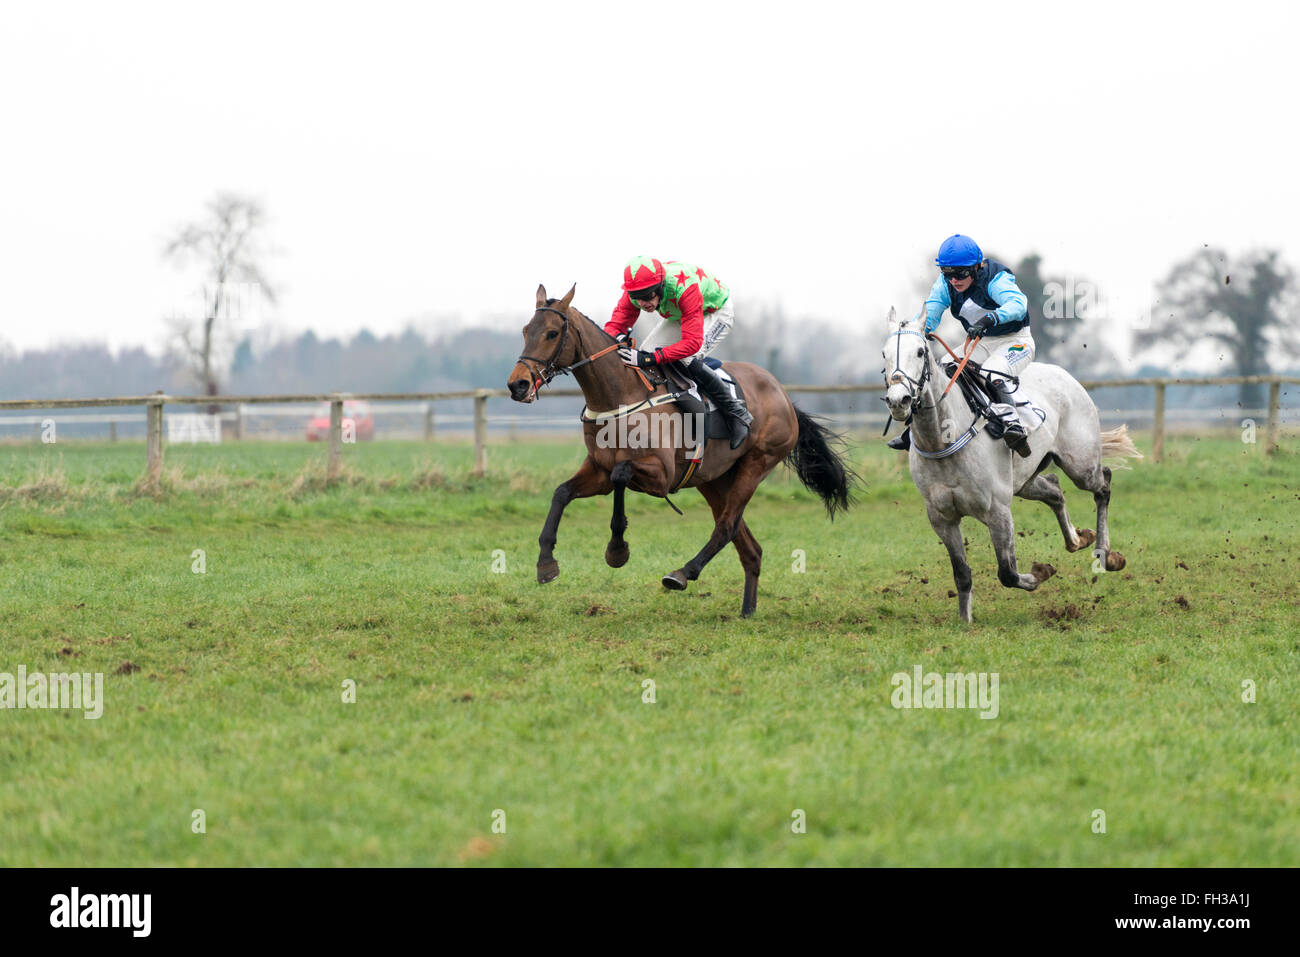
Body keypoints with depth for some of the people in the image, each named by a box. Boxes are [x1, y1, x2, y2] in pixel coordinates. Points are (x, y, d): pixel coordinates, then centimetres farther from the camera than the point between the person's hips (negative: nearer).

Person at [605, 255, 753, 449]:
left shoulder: (685, 287, -45)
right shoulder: (635, 293, -26)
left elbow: (692, 342, -48)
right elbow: (615, 324, -22)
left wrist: (650, 358, -57)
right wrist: (616, 338, -49)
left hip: (716, 312, -7)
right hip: (678, 315, 7)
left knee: (687, 360, -28)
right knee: (644, 352, -7)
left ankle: (737, 413, -13)